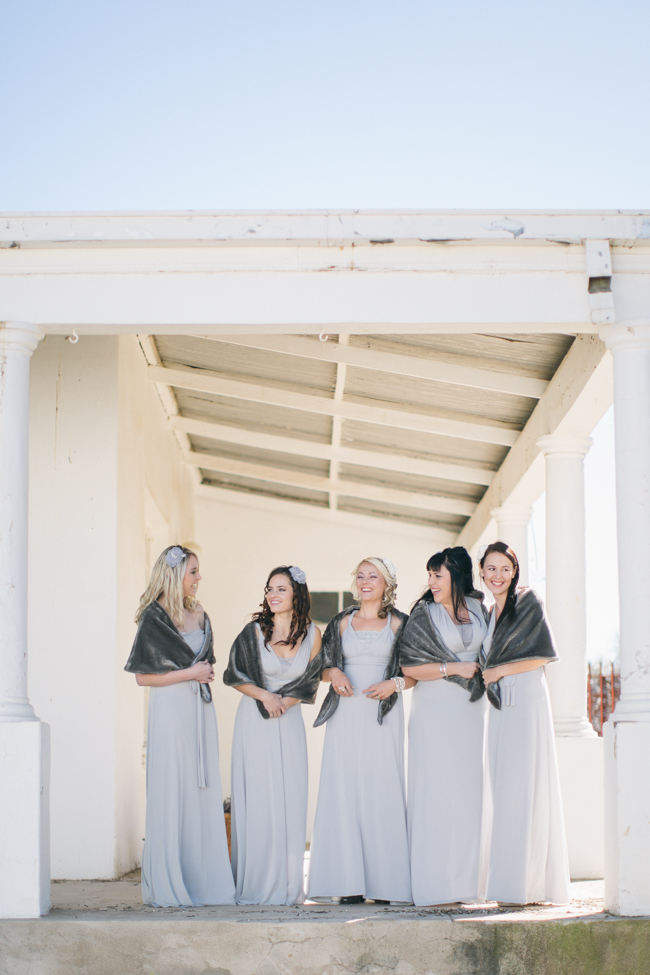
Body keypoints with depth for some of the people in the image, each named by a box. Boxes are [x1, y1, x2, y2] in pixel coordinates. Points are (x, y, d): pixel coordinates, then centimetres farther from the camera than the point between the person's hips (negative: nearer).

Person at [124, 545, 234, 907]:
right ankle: (168, 886, -1)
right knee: (173, 792, -6)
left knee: (204, 792, 6)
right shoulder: (154, 618, -6)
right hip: (171, 711, -7)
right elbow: (143, 676, -9)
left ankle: (202, 880, 11)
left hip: (201, 710, 7)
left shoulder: (199, 615, 14)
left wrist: (207, 673, 7)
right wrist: (189, 674, -12)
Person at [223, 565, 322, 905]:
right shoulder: (255, 631, -3)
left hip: (289, 723, 2)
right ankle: (255, 885, 2)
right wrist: (265, 696, -13)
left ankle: (286, 885, 7)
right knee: (255, 800, -4)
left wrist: (282, 701, -9)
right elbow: (235, 676, 0)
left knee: (289, 799, 0)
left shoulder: (312, 634, 2)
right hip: (254, 723, -2)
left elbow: (309, 683, 6)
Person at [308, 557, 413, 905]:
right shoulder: (341, 622, 14)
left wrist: (395, 683, -11)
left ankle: (384, 882, -3)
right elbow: (323, 666, 17)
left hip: (383, 718, -2)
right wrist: (333, 674, -4)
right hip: (346, 717, 2)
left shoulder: (399, 623, 8)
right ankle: (349, 884, -4)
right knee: (344, 792, -5)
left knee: (382, 791, -7)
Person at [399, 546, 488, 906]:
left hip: (470, 708, 4)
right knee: (436, 788, -8)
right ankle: (435, 881, -8)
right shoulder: (424, 613, -2)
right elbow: (407, 666, -8)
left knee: (468, 788, 2)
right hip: (435, 709, -4)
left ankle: (464, 879, 6)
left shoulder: (477, 607, 9)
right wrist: (453, 668, -11)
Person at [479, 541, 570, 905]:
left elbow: (542, 655, -9)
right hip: (501, 707, 8)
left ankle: (531, 881, -8)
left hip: (527, 700, -8)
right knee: (502, 790, 4)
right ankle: (508, 880, 6)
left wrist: (498, 671, -8)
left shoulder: (528, 603, -3)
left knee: (525, 787, -9)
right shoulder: (489, 613, 19)